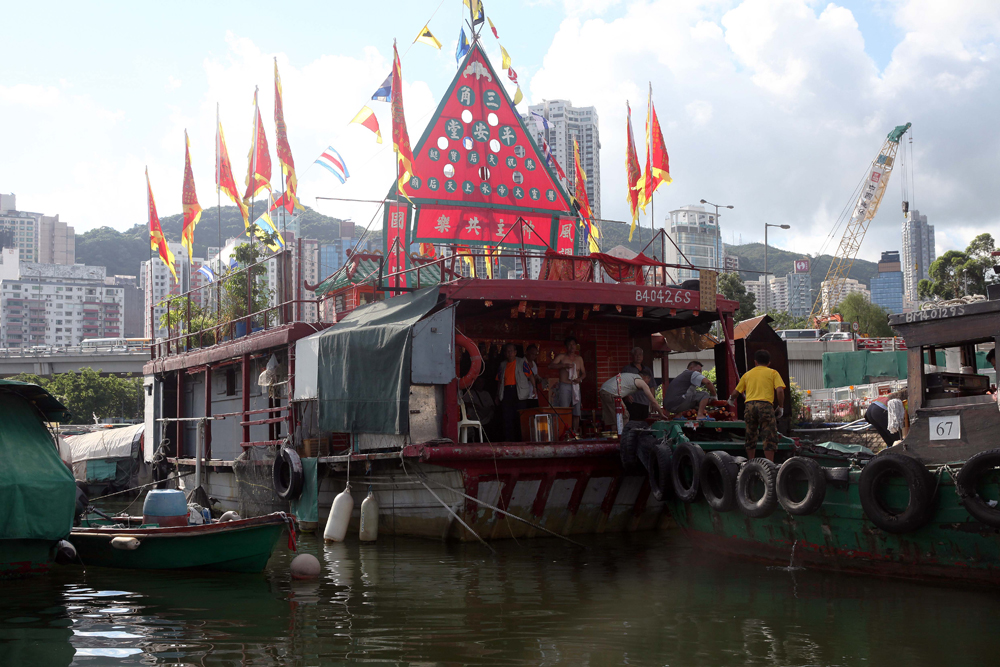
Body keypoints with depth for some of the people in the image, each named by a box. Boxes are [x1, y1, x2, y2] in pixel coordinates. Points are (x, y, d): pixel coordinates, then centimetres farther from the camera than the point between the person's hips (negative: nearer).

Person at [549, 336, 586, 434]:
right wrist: (564, 365, -16)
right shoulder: (562, 357, 3)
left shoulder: (579, 358, 15)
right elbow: (551, 366, -9)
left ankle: (575, 432, 8)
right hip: (564, 386, -4)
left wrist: (580, 378, -2)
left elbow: (584, 373, 19)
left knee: (576, 412, 2)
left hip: (575, 386, 4)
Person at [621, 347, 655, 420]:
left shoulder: (647, 370, 20)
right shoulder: (627, 369, 6)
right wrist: (627, 396, -18)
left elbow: (652, 386, 22)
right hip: (632, 403, -5)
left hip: (645, 403, 5)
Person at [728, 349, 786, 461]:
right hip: (765, 405, -3)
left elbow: (736, 392, 24)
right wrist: (780, 407, 8)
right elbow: (780, 391, -3)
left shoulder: (747, 374, 21)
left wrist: (731, 400, 45)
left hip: (749, 406, 3)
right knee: (770, 437, -2)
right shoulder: (772, 373, 11)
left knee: (751, 437, 13)